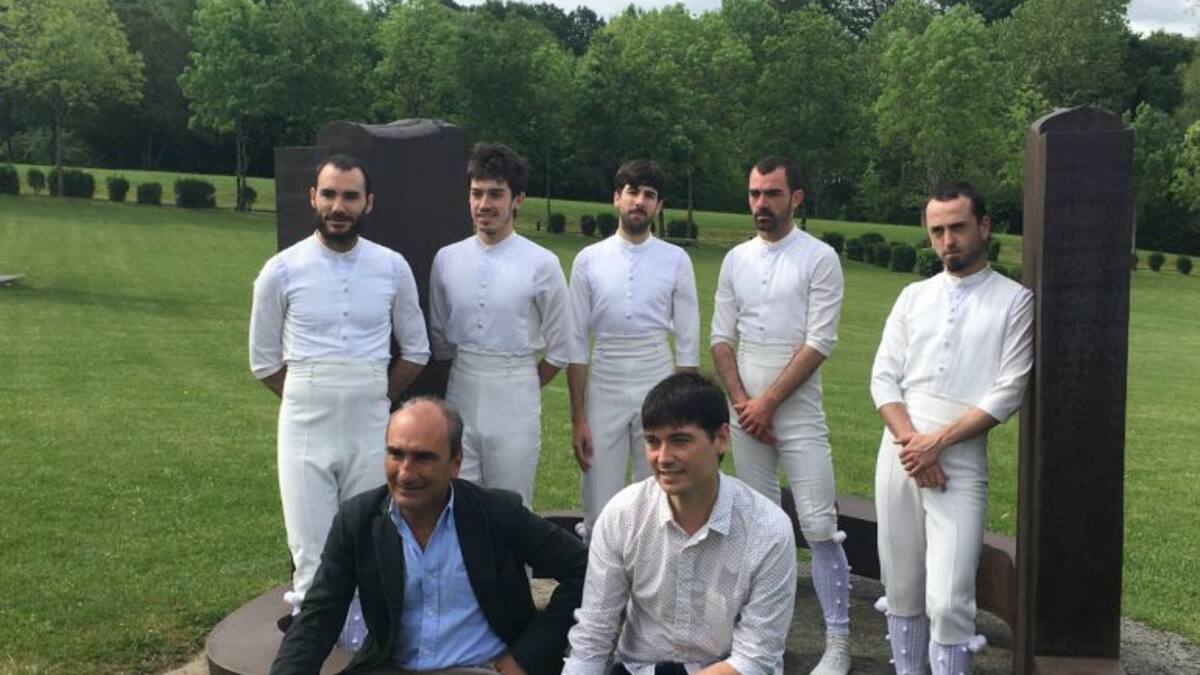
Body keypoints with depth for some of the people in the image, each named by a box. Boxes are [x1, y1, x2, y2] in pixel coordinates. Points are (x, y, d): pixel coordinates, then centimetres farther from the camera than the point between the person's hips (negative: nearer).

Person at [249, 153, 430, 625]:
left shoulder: (393, 268, 1)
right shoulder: (282, 270, -2)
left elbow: (416, 349, 12)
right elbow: (264, 360, 7)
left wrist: (378, 399, 10)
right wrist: (308, 401, 9)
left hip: (371, 430, 1)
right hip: (306, 430, -1)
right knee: (311, 554, 2)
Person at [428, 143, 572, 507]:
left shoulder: (541, 265, -7)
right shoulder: (447, 259, 4)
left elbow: (560, 350, 1)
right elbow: (439, 338, 12)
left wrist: (520, 388, 9)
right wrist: (468, 381, 13)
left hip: (515, 401, -3)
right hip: (460, 395, 3)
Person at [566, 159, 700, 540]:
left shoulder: (676, 261, 1)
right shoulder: (589, 259, 1)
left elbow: (688, 343, 3)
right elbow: (577, 342, 1)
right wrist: (578, 417, -3)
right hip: (604, 388, 0)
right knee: (600, 509, 5)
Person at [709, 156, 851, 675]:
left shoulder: (819, 258, -5)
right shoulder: (736, 259, 9)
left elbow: (819, 342, -11)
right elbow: (721, 336, 8)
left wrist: (767, 402, -12)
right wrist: (741, 401, -5)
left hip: (798, 413, -4)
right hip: (746, 412, 5)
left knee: (819, 527, -6)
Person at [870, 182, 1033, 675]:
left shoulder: (1015, 300, 0)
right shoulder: (913, 296, 12)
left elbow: (1007, 393, -7)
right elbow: (884, 378, 6)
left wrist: (937, 442, -12)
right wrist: (909, 440, -9)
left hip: (960, 463, -4)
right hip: (899, 456, 4)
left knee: (948, 601, -9)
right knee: (901, 588, 10)